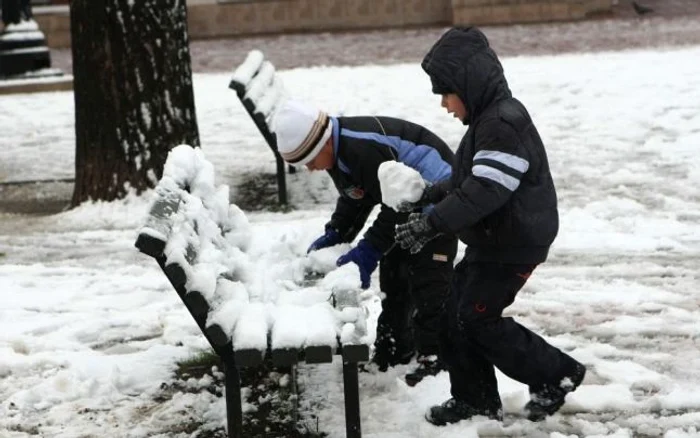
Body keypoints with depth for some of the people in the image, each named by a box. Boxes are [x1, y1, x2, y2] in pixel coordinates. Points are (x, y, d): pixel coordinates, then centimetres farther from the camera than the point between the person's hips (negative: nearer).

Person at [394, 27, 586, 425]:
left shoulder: (505, 123, -24)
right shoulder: (489, 119, 10)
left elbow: (486, 191, -32)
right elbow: (470, 181, 19)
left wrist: (432, 223, -32)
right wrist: (432, 197, 5)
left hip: (514, 245, -10)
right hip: (491, 240, 10)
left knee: (478, 319, -2)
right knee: (456, 314, 11)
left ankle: (557, 374, 10)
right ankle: (474, 399, 21)